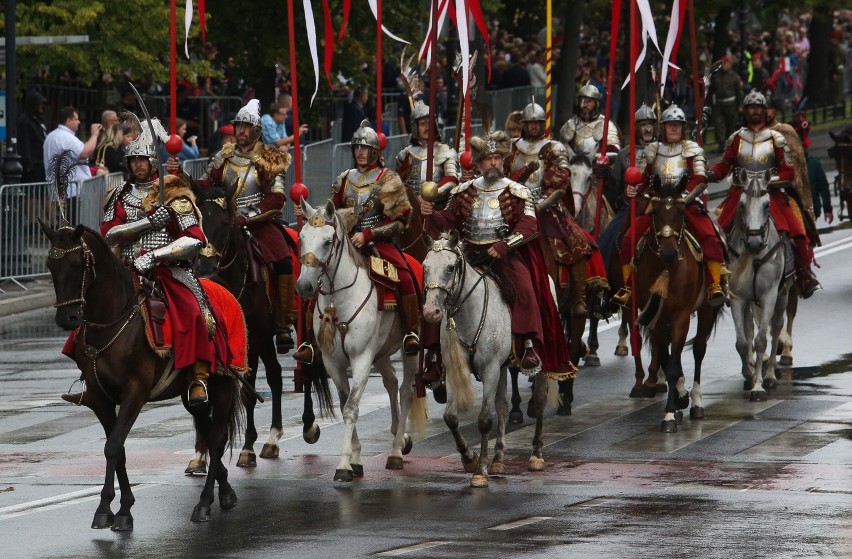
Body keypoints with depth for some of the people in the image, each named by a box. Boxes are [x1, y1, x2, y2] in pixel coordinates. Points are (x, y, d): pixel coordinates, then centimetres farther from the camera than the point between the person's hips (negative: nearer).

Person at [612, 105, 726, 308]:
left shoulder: (692, 150, 8)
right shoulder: (652, 151, 17)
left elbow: (700, 178, -3)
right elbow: (645, 180, 19)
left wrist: (686, 192, -23)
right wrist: (633, 190, -4)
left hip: (687, 203, -2)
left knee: (710, 239, -27)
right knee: (629, 240, -14)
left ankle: (715, 286, -24)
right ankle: (628, 287, -1)